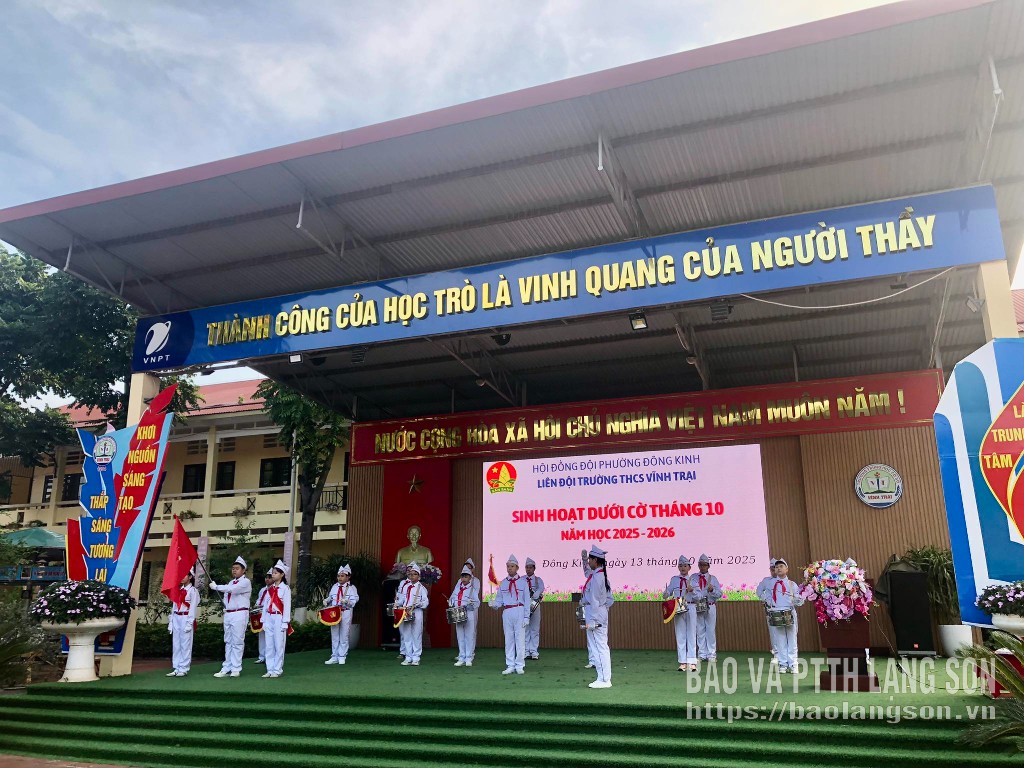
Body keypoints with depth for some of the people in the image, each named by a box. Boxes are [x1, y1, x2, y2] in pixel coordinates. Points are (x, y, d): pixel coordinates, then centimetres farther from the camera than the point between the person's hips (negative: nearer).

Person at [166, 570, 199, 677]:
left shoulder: (193, 591, -5)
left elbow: (192, 608, -9)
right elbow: (174, 606, 15)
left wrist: (189, 624, -14)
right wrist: (171, 622, 9)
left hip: (186, 619, -7)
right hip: (176, 619, 7)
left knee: (185, 645, -3)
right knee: (176, 645, 8)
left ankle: (184, 669, 2)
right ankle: (176, 668, 13)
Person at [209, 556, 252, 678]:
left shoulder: (245, 582, -8)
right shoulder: (231, 582, 17)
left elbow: (231, 589, -22)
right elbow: (226, 597, 16)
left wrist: (216, 586, -14)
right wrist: (225, 609, -1)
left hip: (239, 614, -8)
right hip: (228, 614, 8)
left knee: (237, 642, -4)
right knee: (228, 642, 11)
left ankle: (236, 669, 0)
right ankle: (226, 668, 17)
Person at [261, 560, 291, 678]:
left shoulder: (285, 588, -4)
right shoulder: (270, 588, 13)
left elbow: (287, 606, -7)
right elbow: (266, 605, 14)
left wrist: (285, 623, -12)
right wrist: (264, 621, 9)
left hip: (279, 618, -6)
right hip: (269, 618, 6)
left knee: (279, 645, -2)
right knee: (269, 646, 6)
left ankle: (278, 670, 5)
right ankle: (270, 670, 12)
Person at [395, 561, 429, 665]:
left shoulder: (421, 588, 1)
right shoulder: (403, 585, 13)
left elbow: (426, 602, -5)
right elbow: (399, 597, 22)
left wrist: (417, 604, -19)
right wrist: (397, 605, 7)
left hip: (417, 613, -3)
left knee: (416, 636, -2)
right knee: (406, 636, 4)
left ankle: (416, 658, 3)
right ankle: (407, 657, 9)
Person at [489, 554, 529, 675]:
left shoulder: (522, 582, 3)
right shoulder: (503, 583, 11)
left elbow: (527, 601, 2)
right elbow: (499, 600, 11)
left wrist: (526, 617, -3)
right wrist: (494, 605, -11)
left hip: (519, 612, -3)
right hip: (507, 612, 3)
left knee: (520, 639, -2)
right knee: (508, 639, 7)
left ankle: (520, 666, 5)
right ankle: (510, 666, 13)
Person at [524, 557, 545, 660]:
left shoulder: (538, 580, 8)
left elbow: (541, 589, -11)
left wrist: (533, 595, -30)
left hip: (535, 605, 0)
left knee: (535, 629, 0)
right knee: (525, 629, 2)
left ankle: (534, 652, 4)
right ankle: (526, 652, 8)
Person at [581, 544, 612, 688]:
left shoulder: (595, 577, -17)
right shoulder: (603, 576, 12)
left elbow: (594, 600, -18)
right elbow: (609, 599, 15)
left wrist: (591, 621, -17)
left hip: (594, 613, -10)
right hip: (602, 612, 10)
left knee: (598, 646, -4)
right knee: (602, 646, 13)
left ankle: (604, 680, 1)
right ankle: (604, 678, 19)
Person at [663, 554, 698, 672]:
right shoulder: (674, 579, 10)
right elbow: (668, 591, 7)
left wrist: (692, 590, -22)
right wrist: (666, 594, -15)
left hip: (691, 608, -1)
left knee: (691, 635, 1)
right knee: (680, 636, 4)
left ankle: (692, 662, 4)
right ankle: (682, 662, 9)